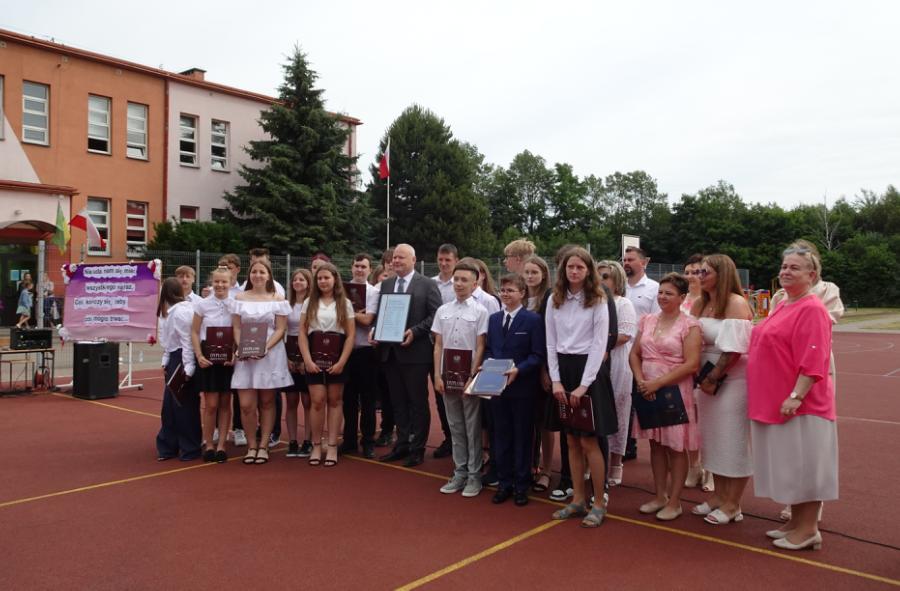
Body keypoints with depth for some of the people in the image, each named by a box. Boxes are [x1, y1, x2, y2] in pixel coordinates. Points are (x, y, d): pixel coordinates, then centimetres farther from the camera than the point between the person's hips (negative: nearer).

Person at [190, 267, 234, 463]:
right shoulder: (203, 304, 0)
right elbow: (194, 332, 2)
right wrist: (199, 356, -9)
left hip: (229, 357, 1)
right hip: (208, 357, -1)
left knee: (225, 403, 6)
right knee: (211, 404, 0)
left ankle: (221, 445, 15)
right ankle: (208, 445, 15)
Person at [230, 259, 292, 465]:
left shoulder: (277, 299, 3)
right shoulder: (240, 298, 9)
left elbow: (280, 329, -1)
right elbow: (236, 328, 6)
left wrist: (265, 348, -16)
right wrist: (241, 348, -11)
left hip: (271, 354, -1)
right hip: (245, 356, 1)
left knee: (267, 402, 5)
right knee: (246, 405, -4)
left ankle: (263, 446, 14)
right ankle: (251, 445, 12)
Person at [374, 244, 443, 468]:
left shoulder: (427, 284, -5)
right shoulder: (385, 285, 12)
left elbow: (436, 314, -10)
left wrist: (415, 332, -18)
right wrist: (375, 330, -3)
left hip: (415, 352, -5)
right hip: (390, 351, 6)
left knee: (418, 402, 5)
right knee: (398, 401, 14)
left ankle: (417, 448, 15)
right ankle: (402, 444, 25)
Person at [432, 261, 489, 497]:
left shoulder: (480, 311, -6)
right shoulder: (442, 310, 6)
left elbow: (480, 347, -6)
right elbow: (438, 346, 7)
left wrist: (472, 377, -9)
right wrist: (437, 375, 2)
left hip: (469, 374, -4)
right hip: (448, 373, 4)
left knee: (472, 427, 5)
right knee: (455, 425, 12)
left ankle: (474, 475, 14)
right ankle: (459, 472, 22)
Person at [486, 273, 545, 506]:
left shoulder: (533, 319, -6)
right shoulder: (494, 319, 12)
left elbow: (538, 355, -10)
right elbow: (488, 349, 15)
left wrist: (518, 370, -21)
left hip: (522, 387, -5)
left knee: (522, 436, 6)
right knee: (501, 435, 11)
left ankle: (521, 485, 18)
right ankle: (504, 482, 22)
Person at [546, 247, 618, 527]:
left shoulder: (598, 302, -5)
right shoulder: (555, 301, 6)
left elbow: (599, 344, -9)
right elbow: (551, 343, 7)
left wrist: (583, 385, -15)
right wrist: (556, 380, -3)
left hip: (587, 369, -4)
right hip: (562, 369, 4)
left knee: (589, 441, -3)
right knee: (572, 441, 10)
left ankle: (599, 503, 12)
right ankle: (578, 500, 21)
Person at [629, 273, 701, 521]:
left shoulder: (689, 325, -7)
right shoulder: (647, 321, 9)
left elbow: (692, 364, -14)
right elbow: (634, 354, 10)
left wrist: (658, 382, -17)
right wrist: (640, 380, -7)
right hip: (648, 392, 5)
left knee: (676, 447, 4)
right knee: (656, 444, 12)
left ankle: (674, 501, 15)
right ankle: (659, 496, 24)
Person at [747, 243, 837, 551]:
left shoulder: (812, 309, -15)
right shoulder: (782, 306, 13)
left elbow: (813, 361, -22)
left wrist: (796, 396, -25)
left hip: (799, 405, -9)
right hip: (774, 401, 9)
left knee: (804, 465, 1)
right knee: (791, 466, 16)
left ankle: (808, 529, 13)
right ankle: (796, 523, 27)